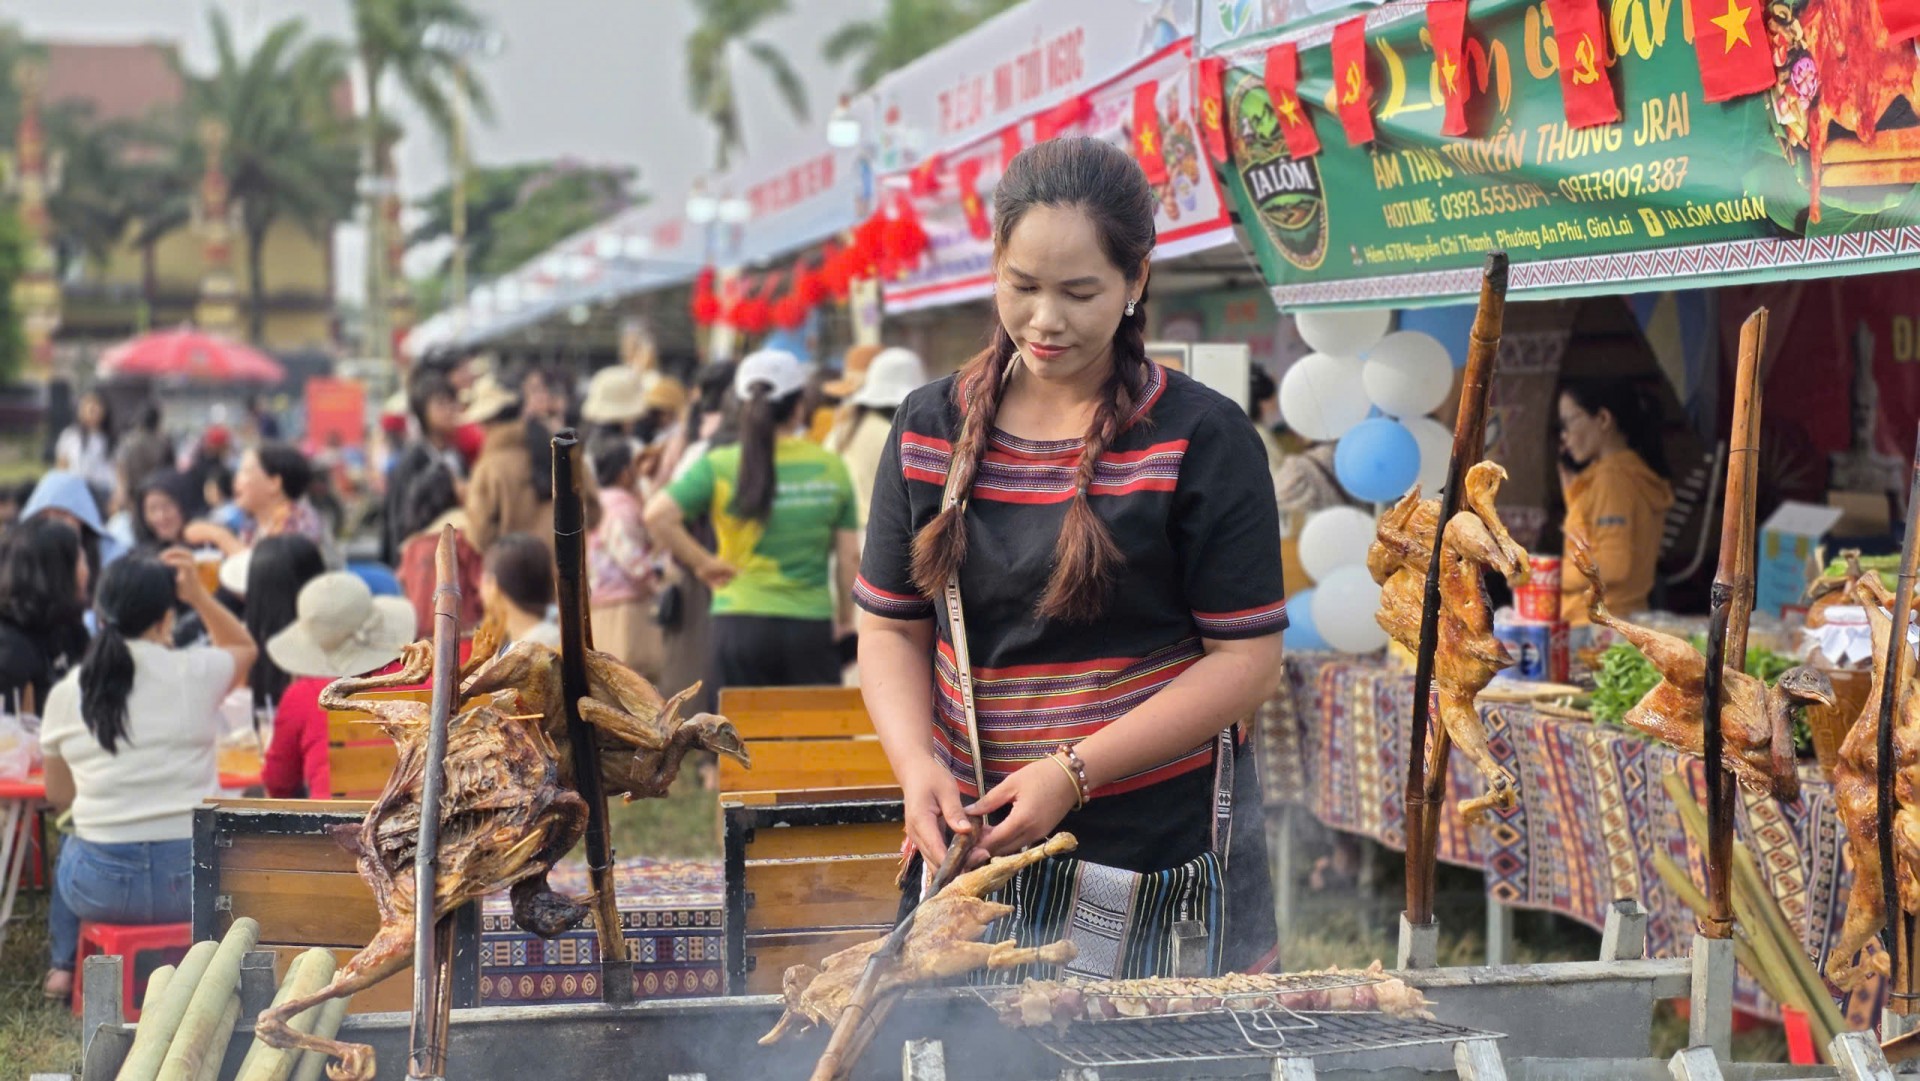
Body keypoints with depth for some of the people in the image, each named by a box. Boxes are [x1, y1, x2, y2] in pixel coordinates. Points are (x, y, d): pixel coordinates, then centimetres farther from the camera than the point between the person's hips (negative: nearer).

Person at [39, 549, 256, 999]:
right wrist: (198, 595, 6)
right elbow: (245, 647, 16)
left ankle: (65, 965, 41)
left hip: (101, 888, 1)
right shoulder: (195, 674, -9)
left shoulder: (65, 694, -3)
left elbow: (58, 796, 11)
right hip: (193, 882, -1)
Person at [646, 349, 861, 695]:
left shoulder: (719, 466, -3)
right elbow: (849, 555, 3)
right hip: (812, 627, 1)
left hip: (740, 622, -1)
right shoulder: (831, 466, 1)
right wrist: (845, 614, 15)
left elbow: (657, 515, -14)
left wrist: (703, 561, -4)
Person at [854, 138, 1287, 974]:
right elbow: (891, 626, 8)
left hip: (1164, 843, -3)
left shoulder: (1201, 440, -8)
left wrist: (1073, 774, -17)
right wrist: (917, 764, -11)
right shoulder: (931, 430, 5)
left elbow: (1248, 659, -10)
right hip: (978, 841, 3)